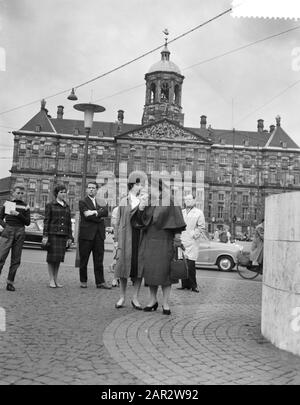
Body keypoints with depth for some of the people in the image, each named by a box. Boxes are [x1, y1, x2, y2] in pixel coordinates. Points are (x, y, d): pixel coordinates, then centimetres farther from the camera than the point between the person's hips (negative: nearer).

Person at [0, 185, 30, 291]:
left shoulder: (25, 207, 10)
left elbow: (28, 222, 3)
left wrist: (18, 214, -9)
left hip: (20, 232, 1)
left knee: (16, 259, 1)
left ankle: (10, 282, 7)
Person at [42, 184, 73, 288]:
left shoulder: (67, 207, 13)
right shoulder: (50, 205, 0)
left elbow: (69, 223, 14)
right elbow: (46, 221, -4)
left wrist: (70, 237, 9)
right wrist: (45, 236, -10)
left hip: (63, 235, 4)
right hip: (52, 234, -4)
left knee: (59, 258, 7)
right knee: (52, 257, -2)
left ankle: (56, 279, 14)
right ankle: (51, 280, 6)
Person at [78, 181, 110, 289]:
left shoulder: (101, 202, 18)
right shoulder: (83, 202, 3)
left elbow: (106, 212, -2)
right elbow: (87, 216, -12)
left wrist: (95, 212, -13)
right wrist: (99, 217, -6)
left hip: (99, 235, 4)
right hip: (86, 234, -4)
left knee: (99, 260, 4)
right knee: (83, 260, 3)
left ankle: (100, 282, 8)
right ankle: (83, 281, 15)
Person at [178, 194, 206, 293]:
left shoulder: (199, 213, 6)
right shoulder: (181, 212, 20)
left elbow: (201, 228, 1)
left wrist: (194, 235, -7)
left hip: (191, 242, -4)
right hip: (181, 242, 4)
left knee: (190, 265, -10)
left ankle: (193, 285, 0)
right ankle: (184, 284, 10)